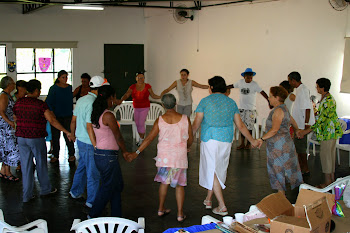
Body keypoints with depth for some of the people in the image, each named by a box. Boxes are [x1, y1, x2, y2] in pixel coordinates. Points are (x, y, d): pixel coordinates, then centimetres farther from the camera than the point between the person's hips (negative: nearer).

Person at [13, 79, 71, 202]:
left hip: (21, 138, 5)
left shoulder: (18, 103, 2)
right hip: (36, 138, -4)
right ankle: (45, 189, 28)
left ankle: (27, 195, 14)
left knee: (26, 165, 10)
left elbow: (16, 119, 15)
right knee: (41, 164, 13)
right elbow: (52, 121, -18)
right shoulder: (40, 104, -14)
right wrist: (66, 132, -15)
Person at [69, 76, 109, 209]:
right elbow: (90, 127, -25)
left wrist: (72, 134, 30)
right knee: (93, 173, 1)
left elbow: (73, 120, 15)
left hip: (80, 140, 9)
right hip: (89, 143, -9)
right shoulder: (92, 103, -22)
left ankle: (76, 192, 39)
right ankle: (92, 202, 11)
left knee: (82, 167, 24)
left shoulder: (81, 100, 6)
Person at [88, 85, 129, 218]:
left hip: (99, 154, 9)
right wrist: (124, 151, 2)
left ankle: (116, 217, 25)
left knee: (117, 185, 17)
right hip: (108, 156, -9)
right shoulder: (108, 115, -19)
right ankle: (93, 216, 14)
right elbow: (118, 136, -11)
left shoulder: (96, 113, 8)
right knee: (108, 187, 4)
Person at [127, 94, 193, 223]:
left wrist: (136, 153, -1)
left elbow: (149, 139, -8)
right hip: (180, 157, -1)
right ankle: (180, 214, 12)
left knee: (164, 181, 20)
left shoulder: (160, 120, -9)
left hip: (164, 156, 1)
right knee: (179, 184, 10)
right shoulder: (185, 119, -8)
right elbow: (190, 139, 2)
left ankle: (161, 209, 29)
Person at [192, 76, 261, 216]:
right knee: (219, 170, 18)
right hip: (226, 141, 4)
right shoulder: (231, 102, 9)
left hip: (210, 140, -4)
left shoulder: (205, 101, -1)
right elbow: (240, 126, 9)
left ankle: (222, 207, -4)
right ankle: (208, 199, 29)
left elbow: (196, 124, -3)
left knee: (212, 172, 0)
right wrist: (252, 141, 19)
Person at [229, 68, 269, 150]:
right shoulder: (240, 82, 3)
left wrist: (269, 101, -26)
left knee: (249, 127, 0)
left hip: (251, 109, -4)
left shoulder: (254, 84, -9)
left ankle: (248, 144, 13)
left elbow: (262, 93, -15)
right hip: (242, 108, 4)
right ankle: (242, 144, 16)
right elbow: (232, 86, 19)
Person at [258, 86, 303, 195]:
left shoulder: (278, 110, -18)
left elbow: (275, 129, -28)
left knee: (278, 169, -1)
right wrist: (297, 130, 47)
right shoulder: (284, 108, 12)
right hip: (286, 142, 9)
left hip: (278, 145, -9)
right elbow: (292, 121, 28)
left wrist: (262, 139, -28)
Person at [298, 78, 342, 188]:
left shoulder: (327, 101, -22)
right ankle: (332, 179, 25)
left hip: (328, 131, -10)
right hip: (332, 130, 10)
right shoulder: (328, 98, 11)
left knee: (325, 154, -2)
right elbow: (322, 116, 19)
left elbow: (321, 120, -24)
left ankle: (327, 182, 5)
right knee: (330, 154, 15)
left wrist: (306, 131, -22)